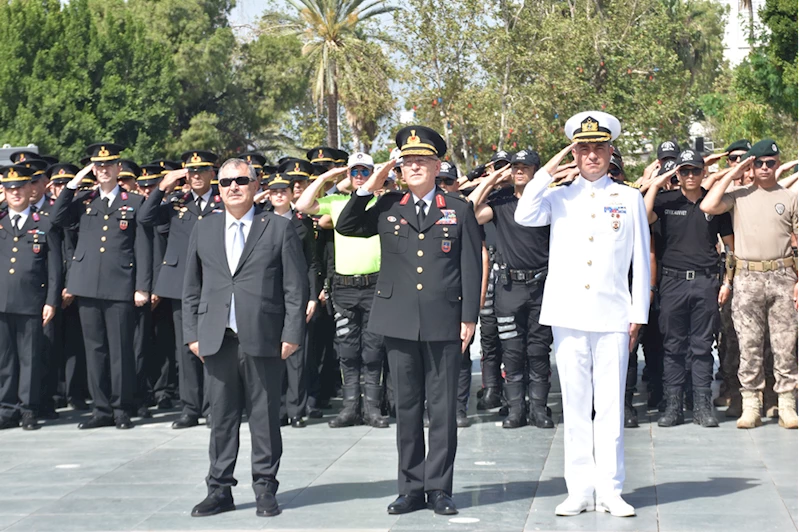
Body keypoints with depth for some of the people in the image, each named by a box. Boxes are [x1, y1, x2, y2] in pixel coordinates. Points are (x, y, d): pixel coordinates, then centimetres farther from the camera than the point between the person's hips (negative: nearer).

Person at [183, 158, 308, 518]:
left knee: (265, 416, 3)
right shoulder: (203, 230, 13)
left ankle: (265, 489, 14)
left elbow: (295, 287, 0)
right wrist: (192, 334, 6)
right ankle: (220, 490, 16)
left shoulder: (279, 228, 3)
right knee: (221, 416, 7)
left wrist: (292, 334, -7)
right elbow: (191, 288, 13)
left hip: (264, 339, -3)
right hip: (217, 340, 3)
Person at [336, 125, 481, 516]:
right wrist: (366, 190, 0)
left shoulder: (459, 210, 5)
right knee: (406, 408, 7)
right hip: (399, 323, 2)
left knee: (443, 409, 2)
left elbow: (471, 268, 3)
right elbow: (345, 227, 9)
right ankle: (411, 488, 15)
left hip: (443, 323, -2)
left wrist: (469, 318, -3)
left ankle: (439, 488, 10)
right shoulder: (388, 208, 11)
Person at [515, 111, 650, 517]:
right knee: (575, 405, 4)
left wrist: (639, 314, 2)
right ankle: (579, 490, 10)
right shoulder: (558, 197, 9)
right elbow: (523, 217, -11)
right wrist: (550, 168, -6)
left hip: (613, 316, -1)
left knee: (611, 405, 0)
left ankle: (610, 490, 6)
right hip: (568, 315, 1)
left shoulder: (629, 199, 8)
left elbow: (641, 260, 7)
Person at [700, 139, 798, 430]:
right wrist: (731, 174, -2)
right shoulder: (739, 195, 8)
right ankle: (751, 405, 8)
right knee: (749, 345, 2)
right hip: (747, 277, 0)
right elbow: (708, 206, -10)